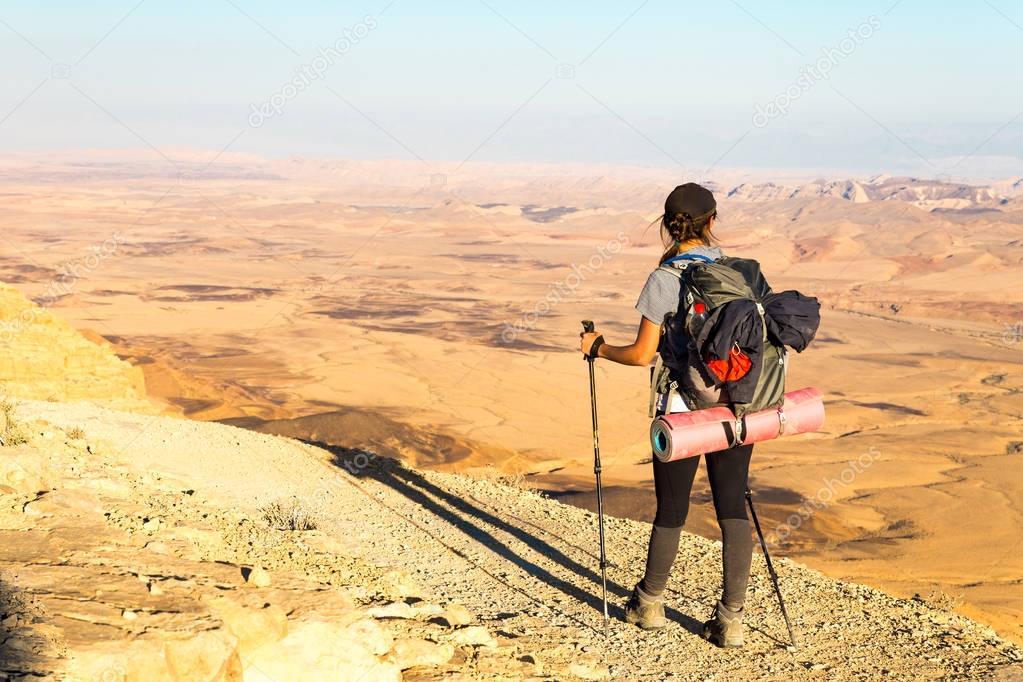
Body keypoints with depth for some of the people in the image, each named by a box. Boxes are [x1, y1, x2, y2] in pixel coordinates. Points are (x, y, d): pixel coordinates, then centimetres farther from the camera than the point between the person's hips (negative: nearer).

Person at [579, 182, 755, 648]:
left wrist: (598, 348, 7)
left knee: (671, 511, 10)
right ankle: (730, 619, 8)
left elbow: (642, 354, -9)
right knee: (733, 511, 6)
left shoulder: (663, 280, -10)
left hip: (683, 409, -3)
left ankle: (649, 605, 28)